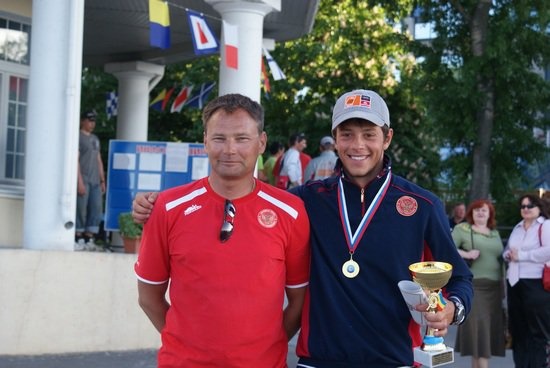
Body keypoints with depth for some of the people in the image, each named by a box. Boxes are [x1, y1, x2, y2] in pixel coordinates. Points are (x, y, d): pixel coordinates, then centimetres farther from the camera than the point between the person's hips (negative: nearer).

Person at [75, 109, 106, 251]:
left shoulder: (95, 139, 21)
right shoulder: (78, 137, -2)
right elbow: (76, 160, -9)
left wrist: (102, 180, 17)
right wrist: (80, 181, -15)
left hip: (95, 181, 7)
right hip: (83, 180, -7)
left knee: (96, 210, 3)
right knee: (81, 210, -6)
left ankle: (89, 239, 8)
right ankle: (78, 239, 1)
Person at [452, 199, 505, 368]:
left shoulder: (495, 232, 18)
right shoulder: (462, 229, 2)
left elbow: (500, 258, 20)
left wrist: (503, 286, 17)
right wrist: (467, 254, -20)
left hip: (493, 286, 6)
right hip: (473, 284, -6)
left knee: (490, 325, 4)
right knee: (477, 324, -9)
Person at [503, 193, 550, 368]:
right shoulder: (517, 227, 19)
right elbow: (506, 251, 26)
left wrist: (521, 255, -14)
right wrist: (508, 255, 1)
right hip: (515, 283, 8)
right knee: (517, 329, 11)